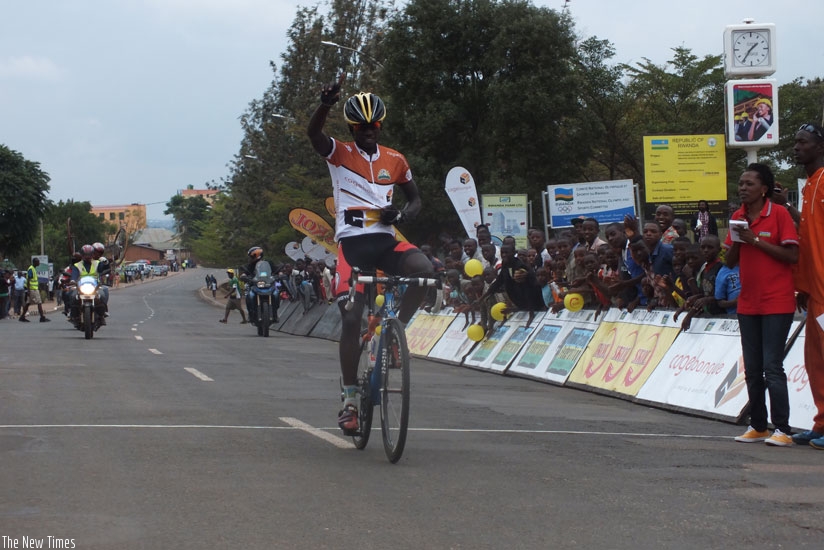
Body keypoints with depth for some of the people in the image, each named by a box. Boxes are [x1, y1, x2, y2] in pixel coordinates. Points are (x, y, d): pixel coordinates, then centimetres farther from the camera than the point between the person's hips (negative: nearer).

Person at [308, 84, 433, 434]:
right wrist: (326, 104, -40)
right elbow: (313, 133, -19)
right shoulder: (340, 154, 2)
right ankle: (350, 399, 1)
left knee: (424, 269, -29)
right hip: (352, 243, -2)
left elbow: (415, 199, 20)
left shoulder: (395, 161, 11)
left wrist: (402, 215, -5)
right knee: (351, 318, -9)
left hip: (386, 240, 2)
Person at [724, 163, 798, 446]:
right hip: (748, 303, 7)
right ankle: (758, 426, 14)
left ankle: (783, 430, -9)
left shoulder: (779, 214, -7)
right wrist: (737, 240, -6)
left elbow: (792, 256, -13)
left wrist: (756, 240, -17)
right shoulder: (738, 217, 10)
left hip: (776, 303, -7)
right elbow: (730, 262, 13)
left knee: (772, 366, -11)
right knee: (752, 368, 8)